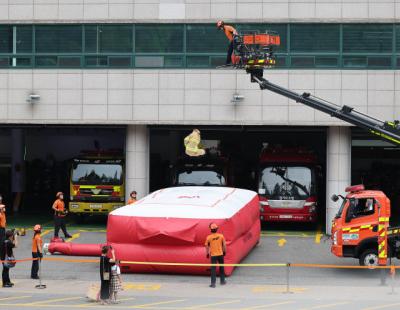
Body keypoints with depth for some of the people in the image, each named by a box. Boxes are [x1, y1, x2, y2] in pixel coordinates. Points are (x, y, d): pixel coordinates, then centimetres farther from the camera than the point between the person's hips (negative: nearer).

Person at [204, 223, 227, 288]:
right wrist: (224, 251, 15)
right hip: (220, 254, 2)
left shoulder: (209, 237, -9)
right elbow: (224, 245, 0)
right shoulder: (221, 236, -5)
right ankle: (222, 281, 27)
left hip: (213, 255, -2)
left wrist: (207, 254, 10)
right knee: (221, 268, 17)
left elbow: (207, 246, -3)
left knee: (213, 269, 1)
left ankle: (213, 283, -3)